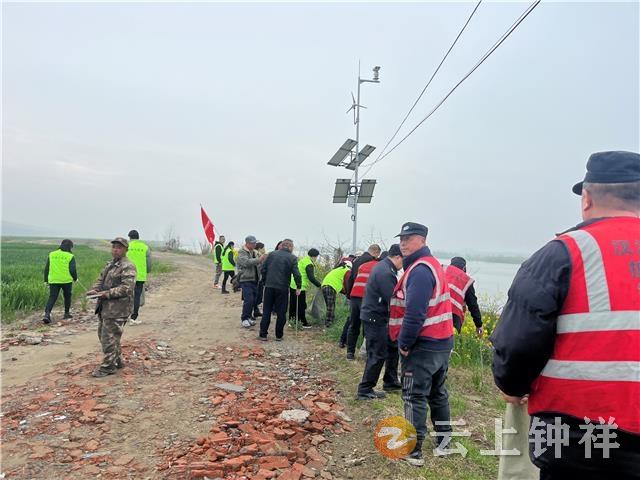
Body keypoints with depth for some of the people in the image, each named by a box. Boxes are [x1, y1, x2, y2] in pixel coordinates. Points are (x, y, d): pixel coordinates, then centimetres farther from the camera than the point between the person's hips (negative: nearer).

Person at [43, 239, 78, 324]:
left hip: (53, 281, 2)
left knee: (52, 297, 3)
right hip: (66, 281, -2)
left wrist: (46, 280, 16)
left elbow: (46, 268, 9)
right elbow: (72, 270, -10)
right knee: (67, 296, 16)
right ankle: (67, 313, 24)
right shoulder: (70, 256, -6)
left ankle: (47, 314, -15)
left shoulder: (51, 254, 6)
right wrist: (75, 278, 8)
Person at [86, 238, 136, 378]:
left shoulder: (127, 267, -14)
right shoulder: (110, 265, 18)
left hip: (117, 308, -10)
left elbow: (127, 288, -22)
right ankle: (117, 360, 30)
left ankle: (108, 366, 7)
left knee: (109, 337, -5)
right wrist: (95, 289, 1)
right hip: (106, 306, 10)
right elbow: (101, 280, 22)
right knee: (103, 334, 18)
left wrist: (107, 293, -24)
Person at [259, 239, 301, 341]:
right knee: (281, 313, 8)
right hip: (282, 288, -2)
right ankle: (279, 335, 14)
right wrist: (298, 287, 1)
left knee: (266, 311, 10)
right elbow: (296, 274, -10)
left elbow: (263, 269, 4)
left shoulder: (271, 254, 4)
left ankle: (263, 334, 11)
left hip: (269, 286, 2)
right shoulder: (292, 258, -4)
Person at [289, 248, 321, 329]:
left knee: (293, 304, 17)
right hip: (300, 287, -9)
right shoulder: (309, 264, -15)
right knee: (302, 305, -1)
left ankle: (291, 319, 27)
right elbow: (311, 278, -20)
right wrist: (319, 285, -12)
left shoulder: (302, 260, 14)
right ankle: (303, 323, 5)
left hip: (292, 285, 9)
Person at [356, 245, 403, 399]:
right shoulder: (386, 273, -24)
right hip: (375, 318, -11)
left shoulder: (384, 266, 11)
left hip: (378, 317, 11)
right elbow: (393, 300, -25)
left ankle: (390, 382, 33)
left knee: (393, 346, 20)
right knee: (377, 355, -2)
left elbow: (392, 294, 17)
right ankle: (365, 390, 9)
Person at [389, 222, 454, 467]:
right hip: (442, 342, 10)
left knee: (414, 397, 1)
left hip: (423, 345, -10)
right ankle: (443, 441, 34)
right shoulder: (431, 265, 13)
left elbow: (415, 313, -27)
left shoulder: (420, 270, -19)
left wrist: (404, 343, -16)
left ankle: (413, 450, 9)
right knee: (437, 393, 21)